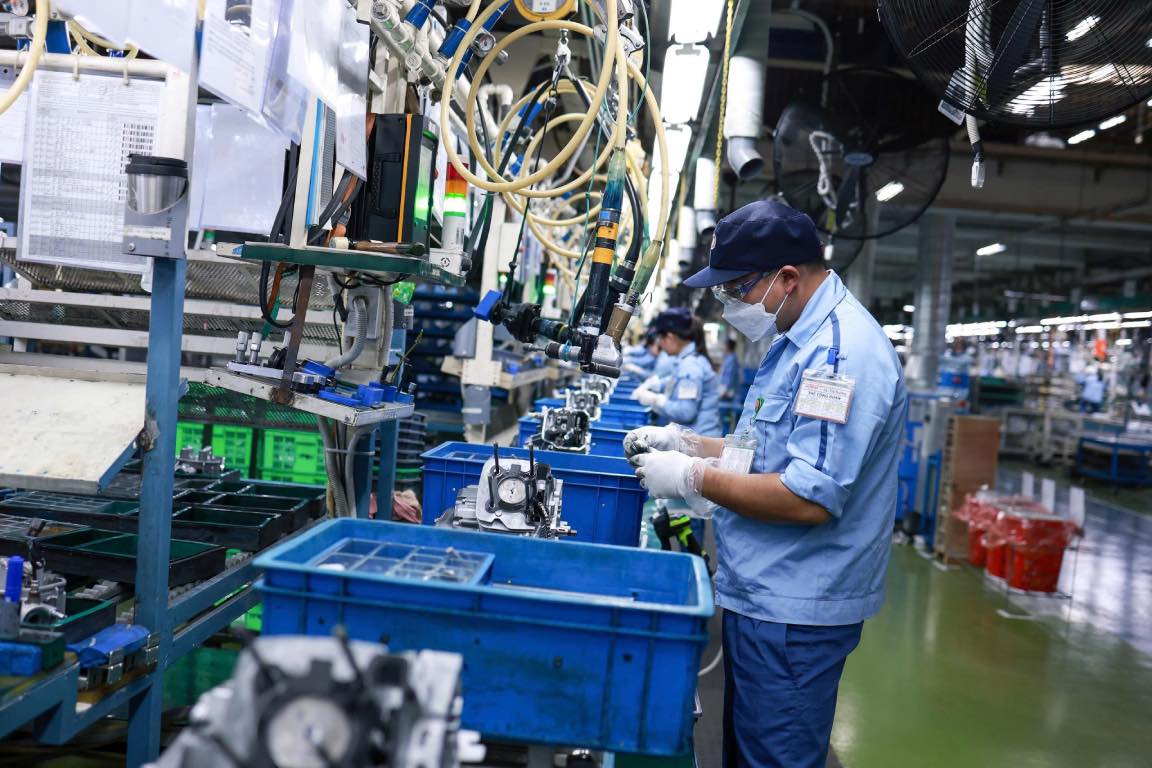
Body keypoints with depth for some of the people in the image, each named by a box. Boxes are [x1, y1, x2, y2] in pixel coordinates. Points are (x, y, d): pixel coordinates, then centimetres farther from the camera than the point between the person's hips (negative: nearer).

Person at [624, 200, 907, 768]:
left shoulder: (840, 352, -23)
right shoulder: (803, 339, 11)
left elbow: (810, 498, -28)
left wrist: (693, 477, -20)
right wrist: (686, 444, 6)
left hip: (792, 614, -10)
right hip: (765, 596, 10)